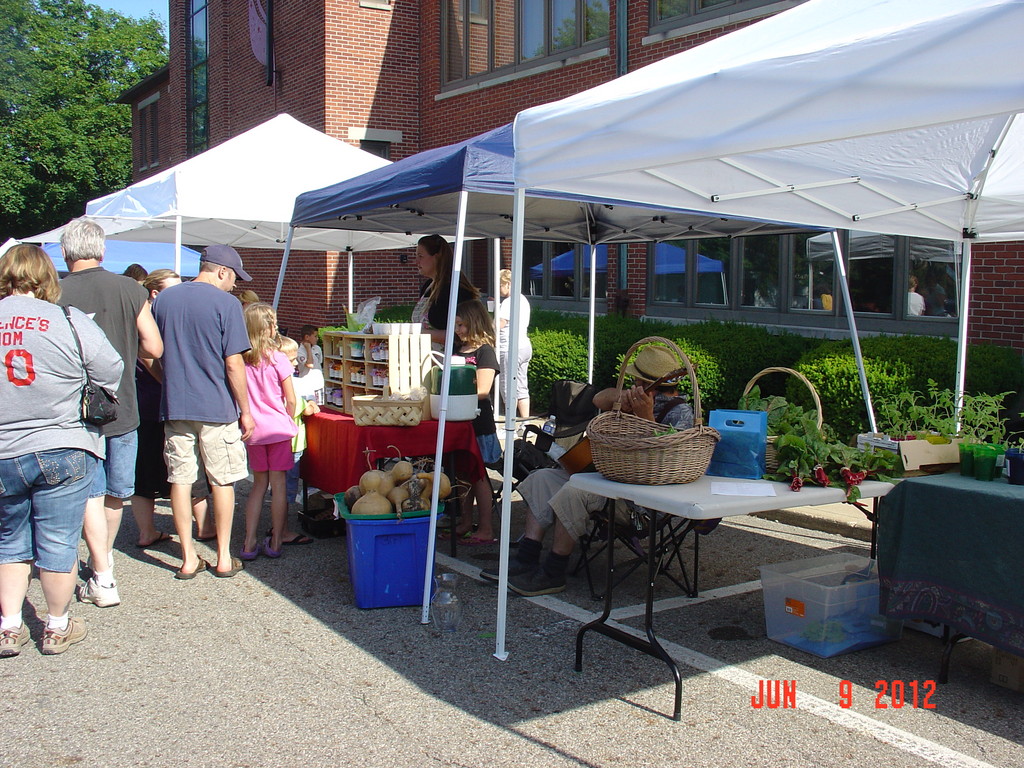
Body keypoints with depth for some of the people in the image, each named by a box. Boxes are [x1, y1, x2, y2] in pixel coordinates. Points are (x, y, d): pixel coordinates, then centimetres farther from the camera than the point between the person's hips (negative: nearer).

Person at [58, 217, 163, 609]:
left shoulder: (54, 295, -11)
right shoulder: (129, 289, -5)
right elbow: (154, 348, -4)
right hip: (122, 410, 2)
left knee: (91, 495, 4)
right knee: (115, 494, 18)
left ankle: (102, 579, 3)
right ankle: (104, 558, 35)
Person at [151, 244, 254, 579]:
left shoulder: (163, 299, 7)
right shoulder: (225, 303, -9)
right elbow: (233, 365, -11)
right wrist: (245, 411, -3)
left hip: (174, 405, 4)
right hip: (217, 408, -4)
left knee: (180, 480, 8)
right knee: (222, 482, 8)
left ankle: (188, 558, 14)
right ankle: (224, 558, 15)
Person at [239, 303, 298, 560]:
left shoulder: (239, 359, -2)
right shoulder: (277, 358, -9)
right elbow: (291, 400, -5)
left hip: (252, 430, 3)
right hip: (278, 428, -3)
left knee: (258, 484, 14)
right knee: (278, 484, 4)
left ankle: (250, 542, 11)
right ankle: (275, 542, 8)